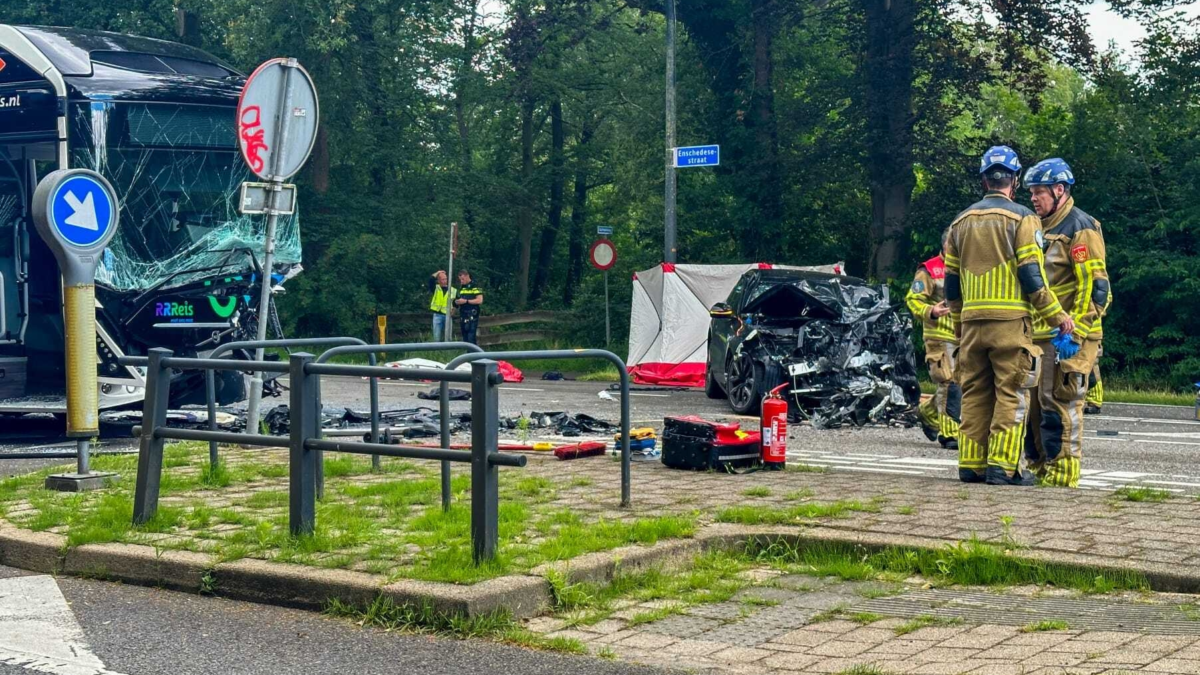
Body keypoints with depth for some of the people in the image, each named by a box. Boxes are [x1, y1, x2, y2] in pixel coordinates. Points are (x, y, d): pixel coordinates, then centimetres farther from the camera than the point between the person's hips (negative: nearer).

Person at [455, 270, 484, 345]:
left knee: (471, 338, -12)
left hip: (472, 316, -8)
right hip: (463, 316, 8)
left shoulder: (475, 286, -6)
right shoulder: (461, 287, 18)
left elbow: (479, 300, -13)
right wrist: (457, 301, 4)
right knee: (465, 338, 9)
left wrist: (466, 301, -16)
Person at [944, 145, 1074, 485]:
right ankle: (1003, 465, -5)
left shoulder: (961, 221, 14)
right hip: (1010, 320, -5)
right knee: (1011, 393, -1)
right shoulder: (1022, 218, -4)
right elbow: (1031, 277, -10)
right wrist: (1057, 315, -1)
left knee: (975, 393, 10)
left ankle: (971, 464, 10)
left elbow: (951, 281, 16)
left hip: (971, 321, 5)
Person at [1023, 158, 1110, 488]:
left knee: (1060, 404, -8)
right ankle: (1037, 466, 19)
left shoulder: (1081, 228, -8)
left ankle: (1062, 471, -4)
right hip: (1040, 334, 9)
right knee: (1035, 401, 11)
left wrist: (1073, 331, -21)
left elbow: (1095, 286, -15)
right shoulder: (1043, 228, 20)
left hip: (1068, 336, -9)